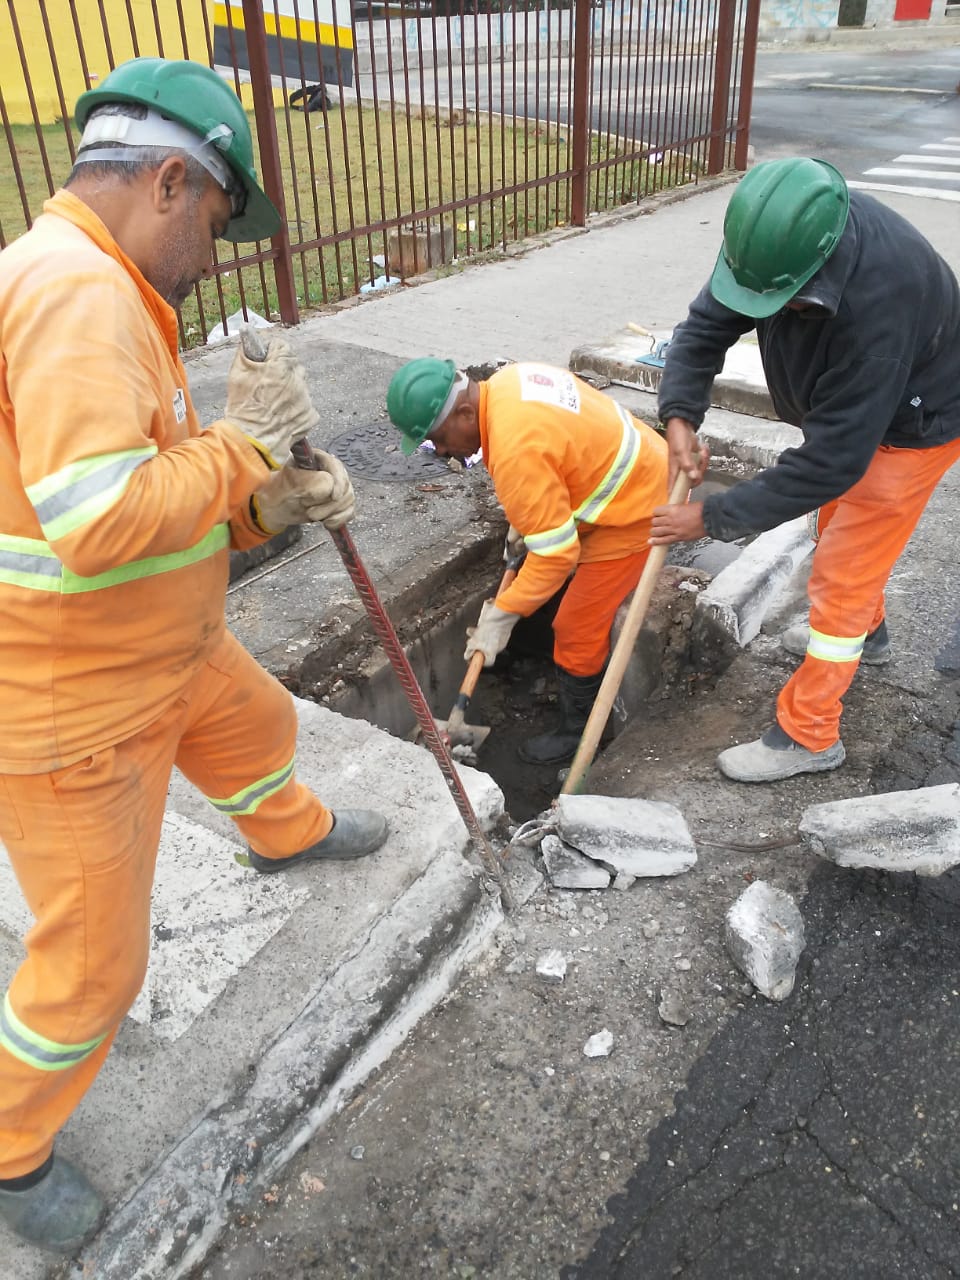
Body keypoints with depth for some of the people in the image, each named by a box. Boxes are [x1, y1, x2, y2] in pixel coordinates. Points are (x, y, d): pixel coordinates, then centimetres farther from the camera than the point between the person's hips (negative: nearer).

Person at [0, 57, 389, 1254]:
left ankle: (286, 834, 67)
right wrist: (243, 439, -22)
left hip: (166, 652, 10)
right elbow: (99, 523, -34)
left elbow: (162, 508, 11)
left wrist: (270, 505, -2)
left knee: (259, 725, 33)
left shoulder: (99, 289, 8)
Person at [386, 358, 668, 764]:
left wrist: (502, 615, -21)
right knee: (591, 609, 25)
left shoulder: (516, 449, -33)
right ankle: (592, 683, 46)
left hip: (633, 512, -10)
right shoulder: (505, 381, -5)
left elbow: (555, 552, -29)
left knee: (576, 628, 1)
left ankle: (577, 731, 20)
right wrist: (525, 514, 9)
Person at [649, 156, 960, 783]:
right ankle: (866, 633, 53)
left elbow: (831, 461, -40)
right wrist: (680, 415, -32)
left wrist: (712, 516, -36)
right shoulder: (776, 236, -25)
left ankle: (808, 736, 9)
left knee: (841, 574, -5)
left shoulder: (878, 302, -44)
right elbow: (707, 323, -14)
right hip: (847, 404, 8)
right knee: (837, 524, 26)